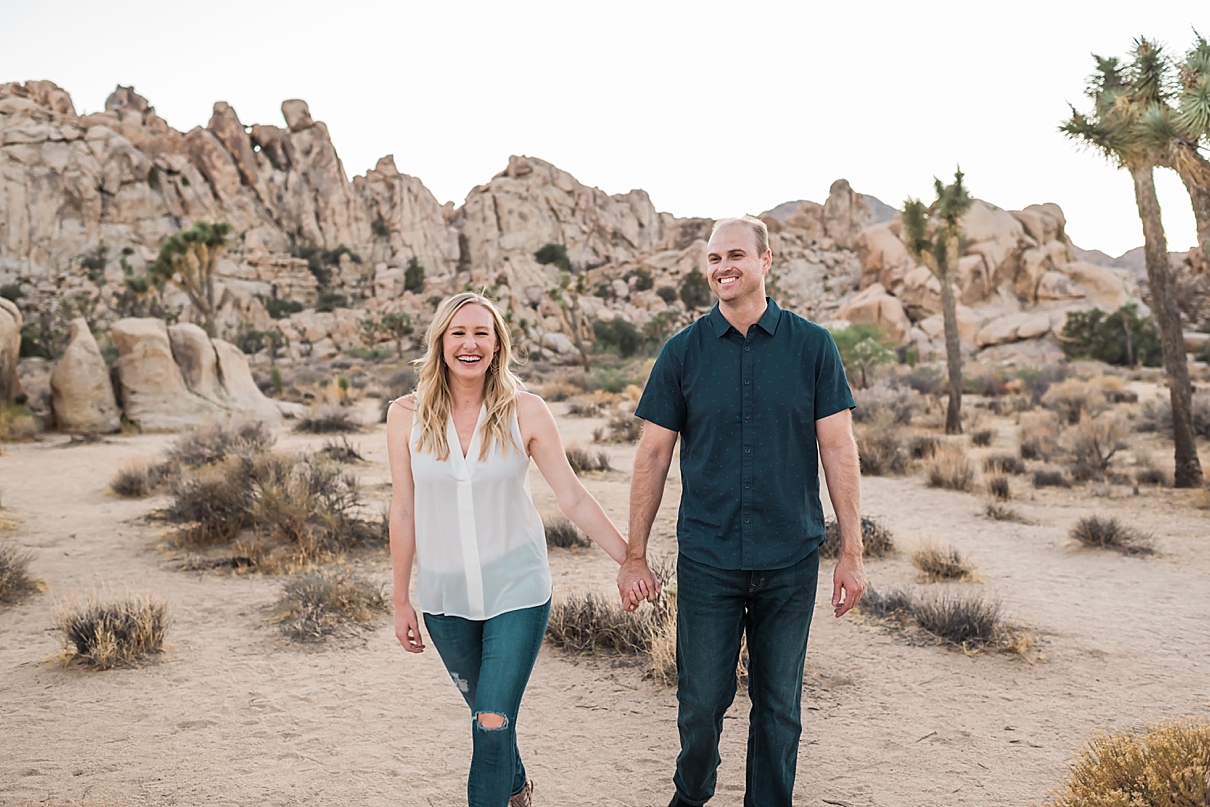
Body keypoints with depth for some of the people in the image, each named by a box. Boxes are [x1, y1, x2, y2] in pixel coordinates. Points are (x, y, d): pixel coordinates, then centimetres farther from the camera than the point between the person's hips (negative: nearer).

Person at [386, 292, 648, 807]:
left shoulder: (524, 411, -8)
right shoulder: (406, 416, -4)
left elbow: (572, 498, -5)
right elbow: (404, 512, 1)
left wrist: (630, 561, -7)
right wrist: (401, 600, 6)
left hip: (516, 589, -2)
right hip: (445, 594, 3)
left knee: (493, 721, -8)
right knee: (484, 711, 20)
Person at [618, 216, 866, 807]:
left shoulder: (812, 346, -1)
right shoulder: (684, 352, 0)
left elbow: (839, 451, 0)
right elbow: (653, 455, 2)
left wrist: (852, 552, -3)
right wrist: (634, 554, 1)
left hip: (790, 560, 0)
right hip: (707, 559, 0)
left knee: (779, 704, 12)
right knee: (701, 701, 7)